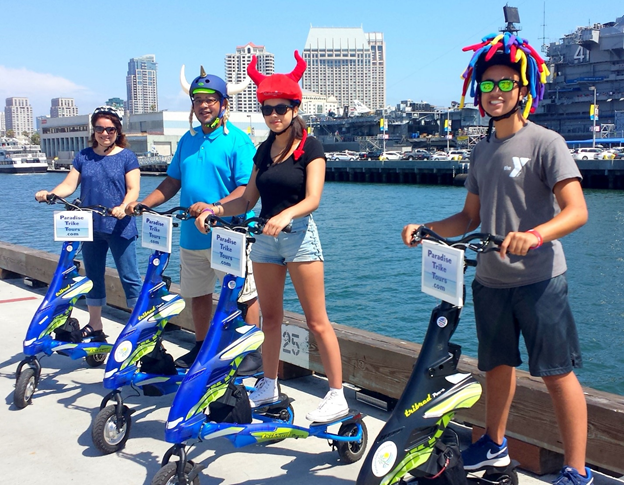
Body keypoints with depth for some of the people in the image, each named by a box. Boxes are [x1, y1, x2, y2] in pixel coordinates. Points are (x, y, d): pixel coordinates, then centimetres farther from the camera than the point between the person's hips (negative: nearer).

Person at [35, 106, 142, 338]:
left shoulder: (127, 157, -1)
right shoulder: (84, 157, 10)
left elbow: (133, 190, -9)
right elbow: (69, 184, 3)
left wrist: (123, 207, -29)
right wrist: (49, 194, -17)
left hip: (120, 228, -5)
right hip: (90, 227, 5)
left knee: (129, 277, -3)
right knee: (93, 276, 14)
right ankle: (94, 326, 26)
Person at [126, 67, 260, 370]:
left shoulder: (238, 141, -9)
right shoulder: (187, 140, 12)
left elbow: (247, 189, -17)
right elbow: (173, 182, 17)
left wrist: (213, 207, -31)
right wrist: (143, 204, 3)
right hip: (191, 235, 7)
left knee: (243, 296, 2)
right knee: (198, 294, 17)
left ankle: (251, 352, 15)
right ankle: (201, 347, 34)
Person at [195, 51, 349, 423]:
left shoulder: (310, 148, -5)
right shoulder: (264, 150, 12)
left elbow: (312, 199, -17)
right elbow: (248, 199, 10)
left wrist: (285, 215, -35)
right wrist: (215, 209, -7)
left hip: (299, 235, -6)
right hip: (265, 237, 6)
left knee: (317, 321, -3)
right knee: (270, 316, 13)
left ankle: (337, 395, 4)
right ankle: (269, 387, 26)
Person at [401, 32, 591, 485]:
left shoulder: (545, 142, -8)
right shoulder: (481, 151, 12)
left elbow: (576, 210, -18)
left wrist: (535, 234, -36)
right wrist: (426, 228, 1)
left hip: (538, 280, -6)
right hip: (490, 280, 7)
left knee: (557, 373, -2)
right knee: (498, 364, 19)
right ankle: (495, 445, 37)